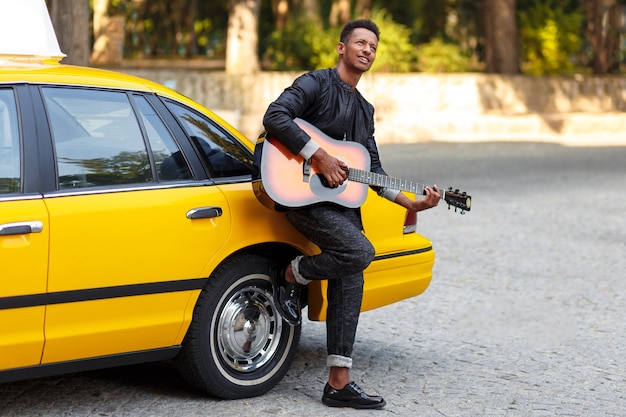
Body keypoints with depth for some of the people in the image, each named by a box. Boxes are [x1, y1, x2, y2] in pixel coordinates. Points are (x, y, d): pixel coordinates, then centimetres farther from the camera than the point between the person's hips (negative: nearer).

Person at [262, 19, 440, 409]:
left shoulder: (365, 110, 20)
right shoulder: (315, 83, -4)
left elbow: (374, 169, 20)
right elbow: (275, 117, -20)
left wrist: (412, 203, 8)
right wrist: (320, 156, -23)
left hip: (343, 201, 8)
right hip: (305, 197, -8)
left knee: (350, 284, 1)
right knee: (360, 251, -28)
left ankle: (339, 383, 5)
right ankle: (290, 276, -2)